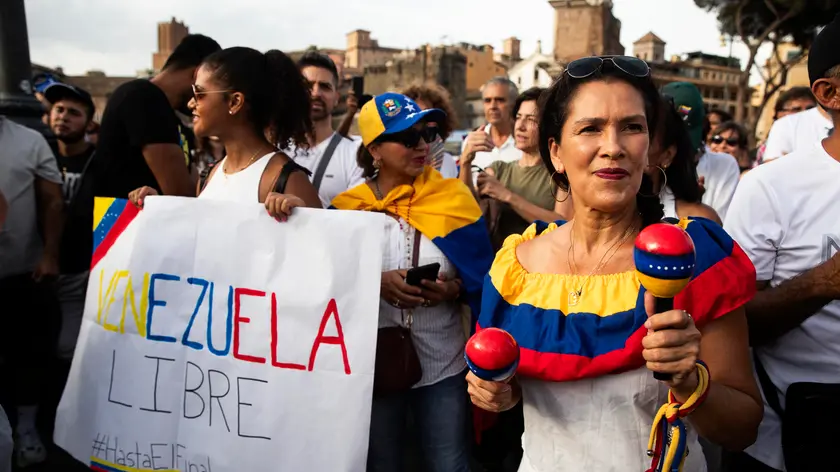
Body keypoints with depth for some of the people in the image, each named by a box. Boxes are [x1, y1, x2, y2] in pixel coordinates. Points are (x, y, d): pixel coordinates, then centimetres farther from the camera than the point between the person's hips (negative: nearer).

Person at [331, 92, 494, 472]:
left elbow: (479, 278, -1)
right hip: (374, 362, 1)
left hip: (442, 364, 0)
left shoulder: (453, 199, -3)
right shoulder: (350, 207, -3)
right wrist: (376, 283, -19)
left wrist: (451, 289, -20)